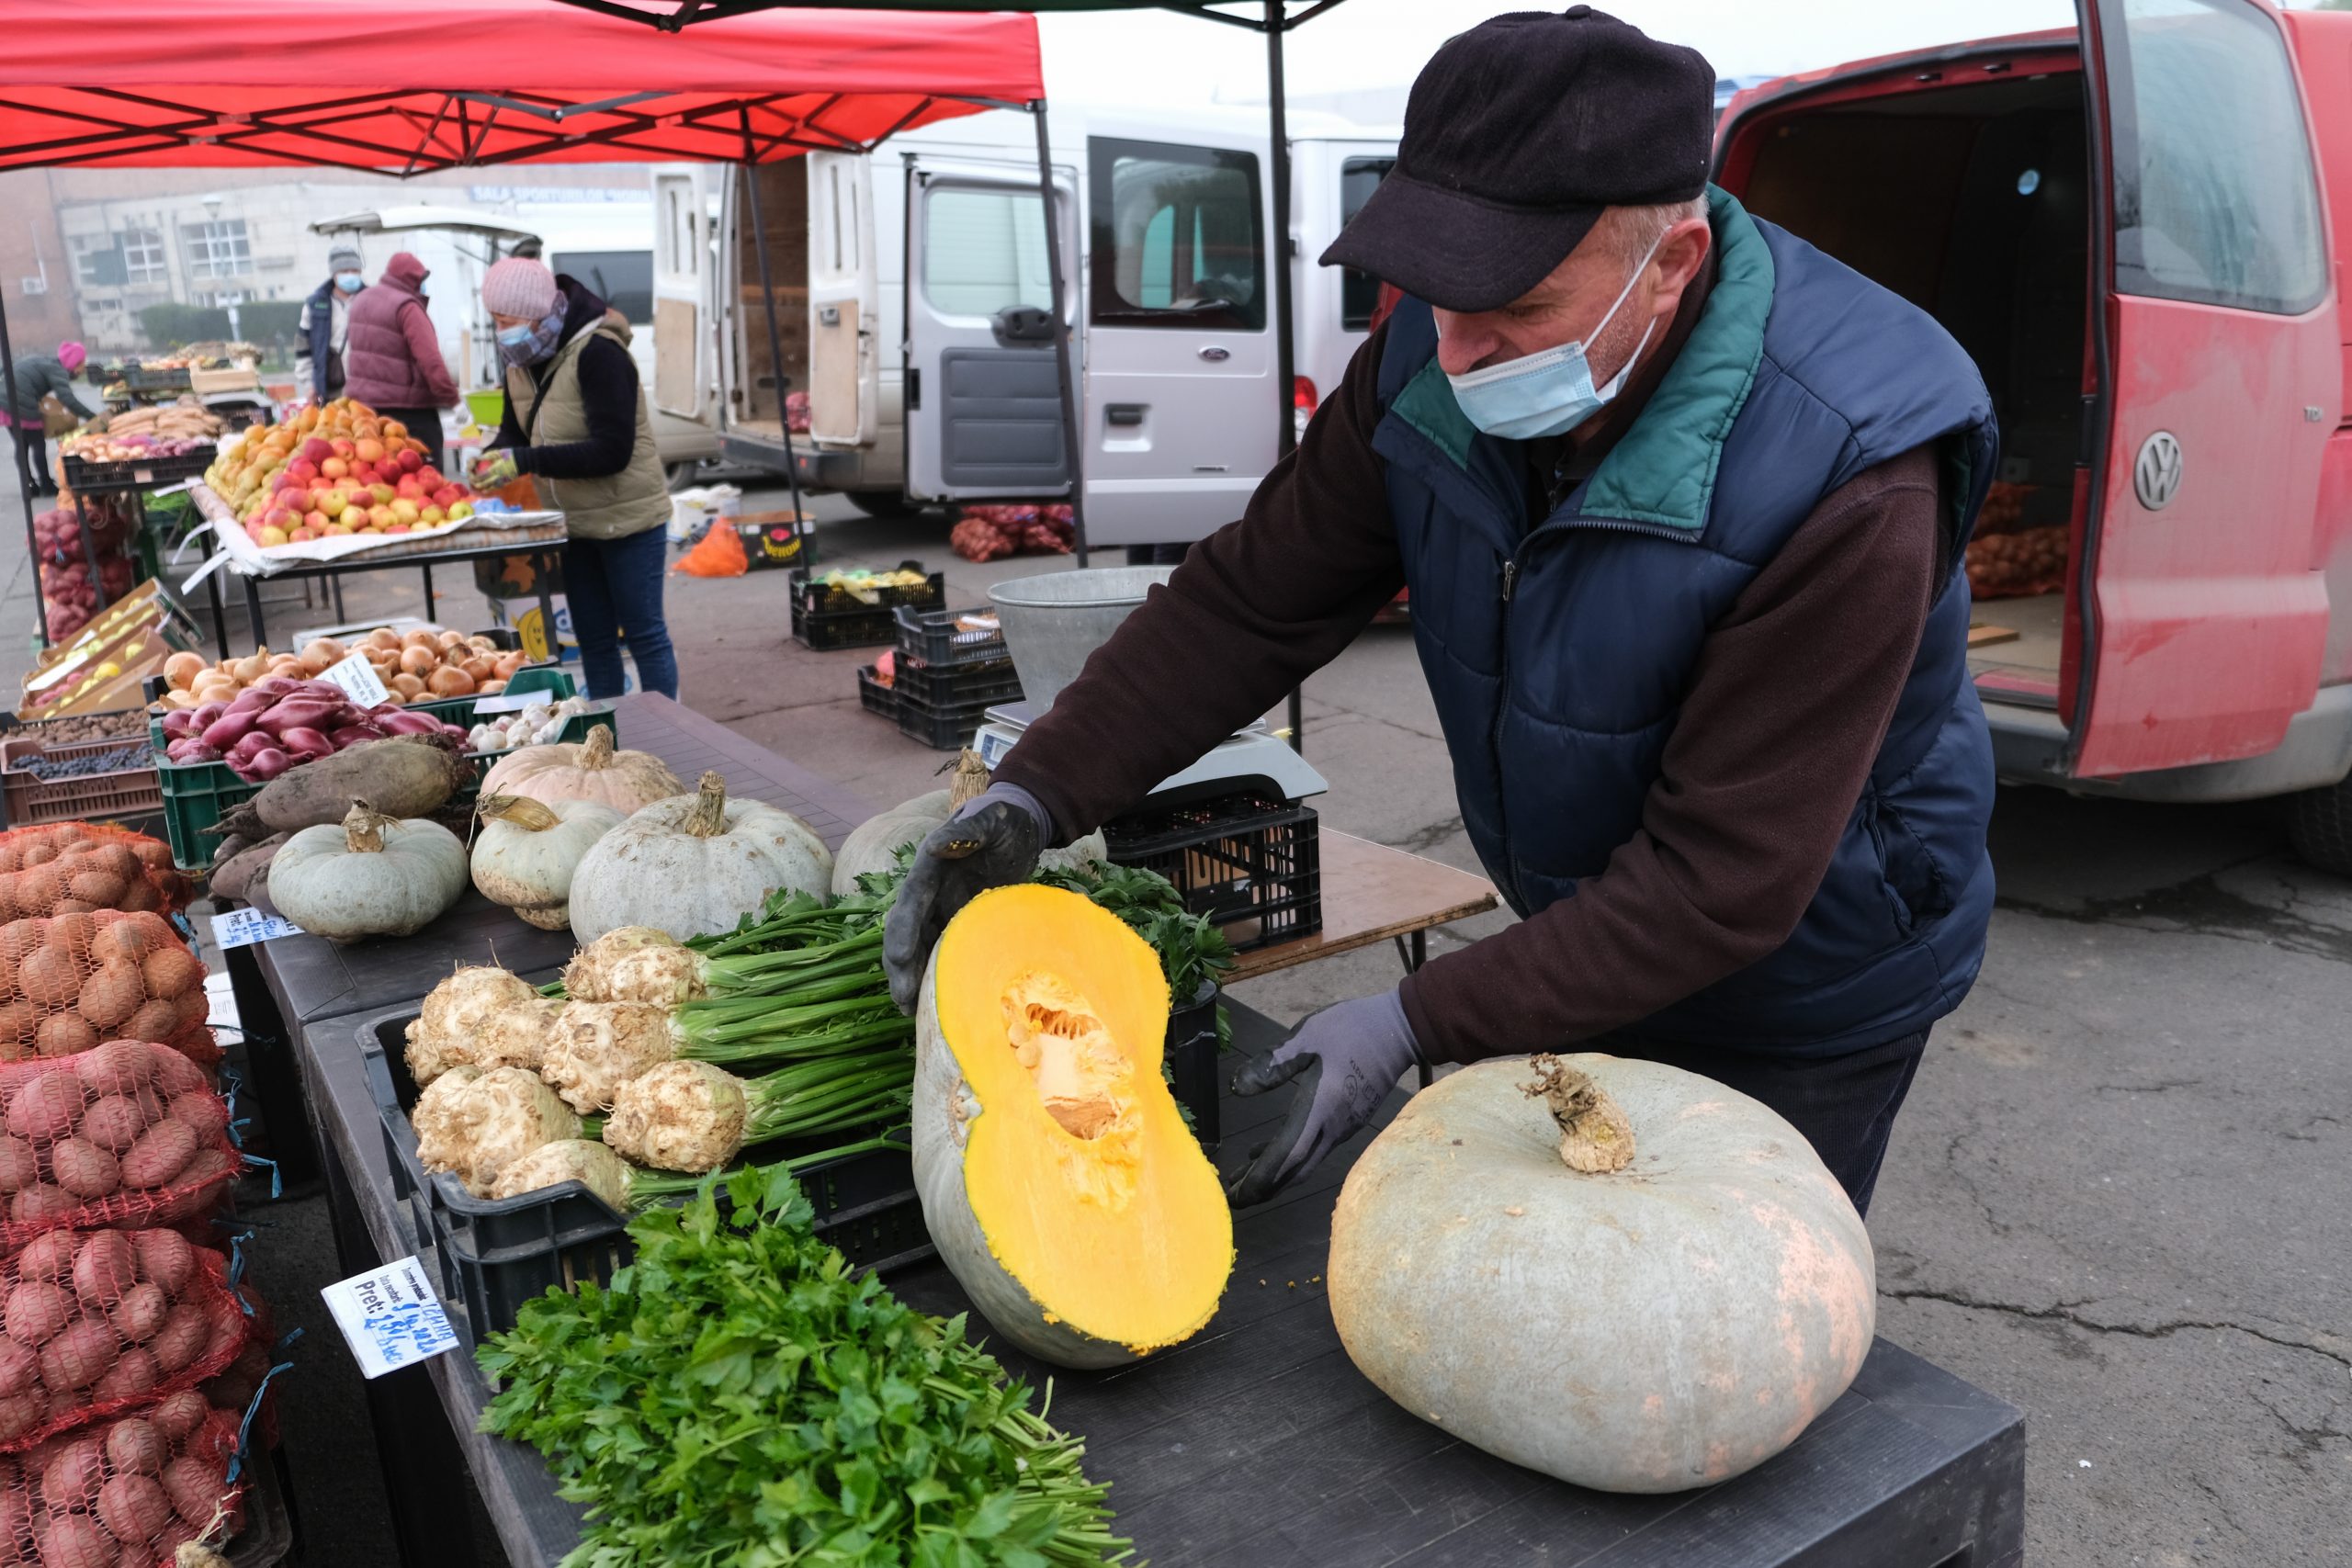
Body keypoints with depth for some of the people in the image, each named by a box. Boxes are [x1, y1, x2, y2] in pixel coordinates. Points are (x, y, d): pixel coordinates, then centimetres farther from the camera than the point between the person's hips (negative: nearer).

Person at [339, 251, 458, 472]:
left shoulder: (360, 300, 13)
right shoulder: (407, 307, -15)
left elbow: (352, 350, 20)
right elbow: (430, 361, -22)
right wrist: (451, 399, -16)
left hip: (361, 403, 9)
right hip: (406, 410, -9)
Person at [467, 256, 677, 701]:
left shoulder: (598, 353, -21)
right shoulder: (522, 360, 4)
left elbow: (612, 450, -26)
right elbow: (515, 430, 11)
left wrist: (524, 461, -30)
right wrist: (494, 456, -13)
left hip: (627, 517, -8)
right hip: (574, 523, 8)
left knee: (644, 633, -1)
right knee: (594, 639, 13)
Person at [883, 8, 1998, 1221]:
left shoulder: (1848, 493, -34)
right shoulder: (1430, 367, -18)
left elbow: (1721, 884, -31)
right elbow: (1250, 599, -12)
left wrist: (1422, 1024, -33)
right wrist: (1032, 798, -23)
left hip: (1797, 1012, -5)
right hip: (1583, 942, 5)